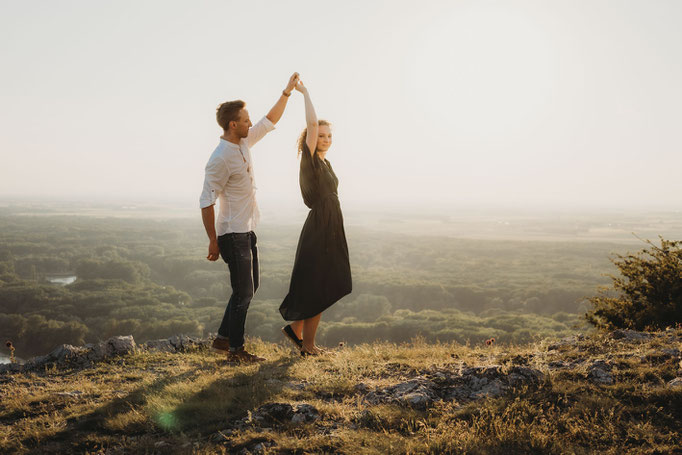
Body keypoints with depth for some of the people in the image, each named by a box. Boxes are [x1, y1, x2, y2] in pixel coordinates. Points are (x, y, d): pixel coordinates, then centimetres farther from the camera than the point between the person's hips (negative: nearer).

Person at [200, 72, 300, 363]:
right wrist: (213, 241, -19)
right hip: (233, 234, -10)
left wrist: (287, 93, 13)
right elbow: (206, 201, -19)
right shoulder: (221, 159, -21)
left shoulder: (244, 143, 6)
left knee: (250, 287, 16)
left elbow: (270, 121, 20)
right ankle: (236, 350, 8)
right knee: (243, 291, -4)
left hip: (246, 231, 10)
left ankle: (223, 339, 25)